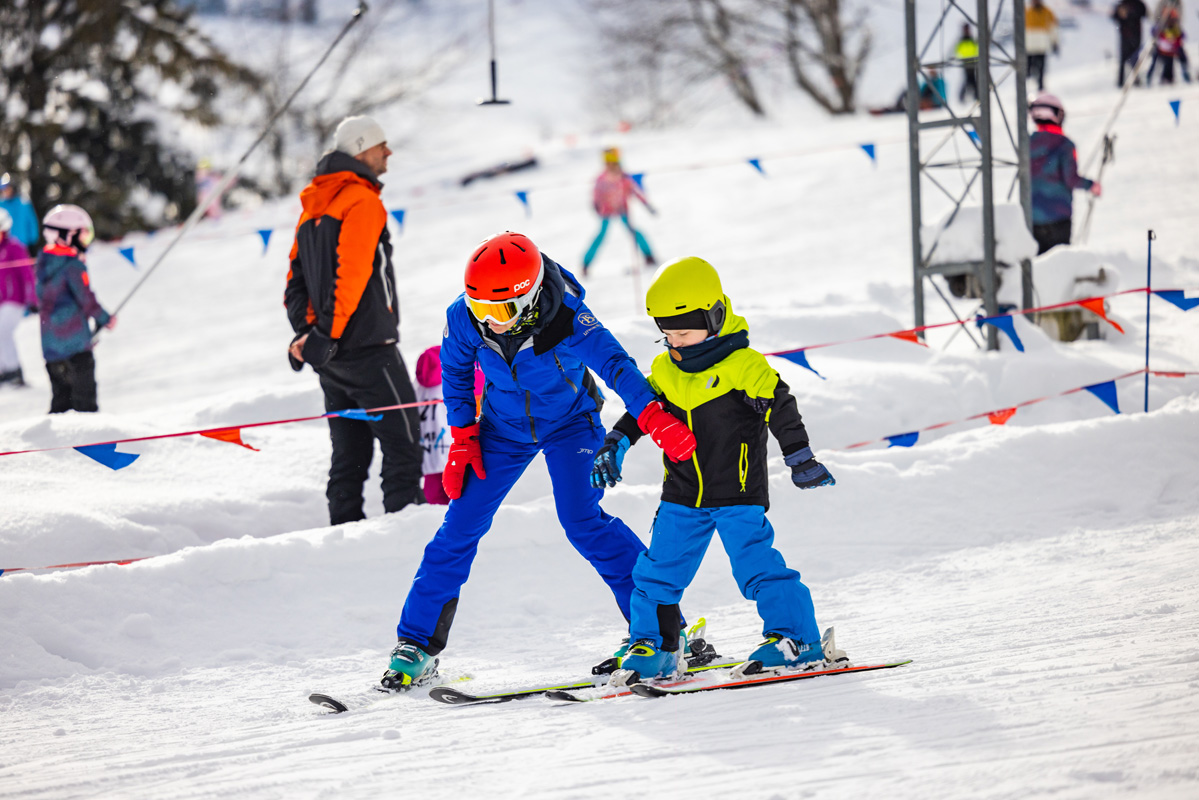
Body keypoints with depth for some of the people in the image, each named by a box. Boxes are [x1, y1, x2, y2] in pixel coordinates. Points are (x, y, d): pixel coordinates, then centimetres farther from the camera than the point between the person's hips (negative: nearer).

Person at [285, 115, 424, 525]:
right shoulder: (362, 202, -12)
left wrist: (307, 331, 6)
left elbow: (297, 279, 14)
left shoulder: (313, 206, 16)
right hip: (368, 348, -9)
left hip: (331, 354, 9)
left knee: (350, 451, 11)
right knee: (402, 443, -6)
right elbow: (350, 276, -21)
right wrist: (328, 335, -21)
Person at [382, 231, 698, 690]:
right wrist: (463, 438, -5)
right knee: (461, 526, -4)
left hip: (570, 421, -3)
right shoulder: (464, 318, -22)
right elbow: (455, 374, -2)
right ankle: (416, 645, 5)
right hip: (505, 425, 3)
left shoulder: (565, 317, -32)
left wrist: (655, 419, -55)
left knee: (582, 520, -20)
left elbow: (615, 365, -41)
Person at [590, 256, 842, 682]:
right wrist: (616, 443, 7)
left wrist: (801, 461, -5)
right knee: (659, 570, 4)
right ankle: (651, 646, 13)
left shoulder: (744, 366, -13)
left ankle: (796, 637, -3)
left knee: (756, 566, -12)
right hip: (682, 498, 6)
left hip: (738, 494, -6)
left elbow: (781, 410, -8)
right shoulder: (666, 371, 5)